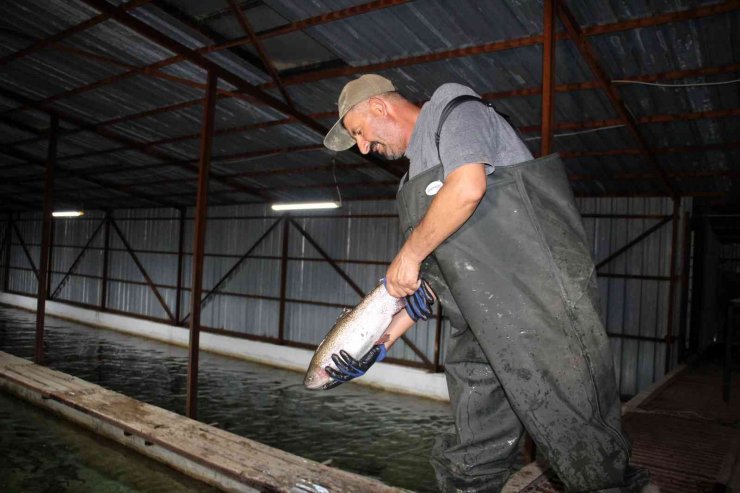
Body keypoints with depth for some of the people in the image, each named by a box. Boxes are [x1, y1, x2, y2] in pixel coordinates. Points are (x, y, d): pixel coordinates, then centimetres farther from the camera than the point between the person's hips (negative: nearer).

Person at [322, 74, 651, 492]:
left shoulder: (453, 111, 2)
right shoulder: (419, 176, 25)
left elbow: (467, 188, -22)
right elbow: (432, 277, 22)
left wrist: (409, 252, -9)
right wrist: (381, 342, 17)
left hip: (539, 301, -9)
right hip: (483, 330, 9)